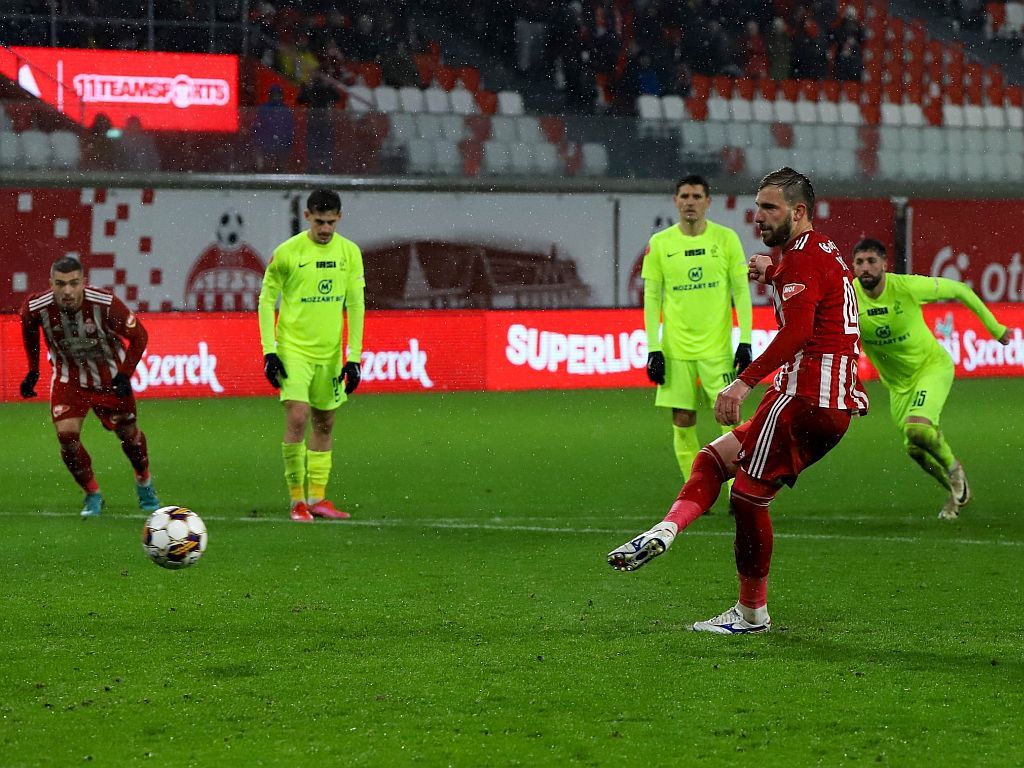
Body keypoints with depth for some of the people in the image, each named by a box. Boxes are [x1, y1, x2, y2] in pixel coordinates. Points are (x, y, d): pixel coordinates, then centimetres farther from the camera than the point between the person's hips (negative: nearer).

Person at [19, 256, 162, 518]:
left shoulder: (106, 304, -31)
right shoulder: (36, 308, -26)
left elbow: (138, 336, -15)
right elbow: (29, 332, 1)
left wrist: (125, 375, -19)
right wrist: (32, 371, 3)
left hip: (110, 376, -1)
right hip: (69, 377, 1)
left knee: (128, 432, 12)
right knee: (67, 435, -16)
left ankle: (145, 485, 42)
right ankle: (92, 496, 6)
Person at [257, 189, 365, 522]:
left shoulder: (350, 252, 2)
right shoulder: (287, 252, -8)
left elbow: (356, 305, 4)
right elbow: (266, 300, -2)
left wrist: (354, 357, 0)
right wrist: (270, 351, -9)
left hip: (331, 351, 4)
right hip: (293, 348, -4)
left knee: (324, 423, 10)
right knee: (297, 418, -15)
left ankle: (317, 498, 20)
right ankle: (297, 500, -6)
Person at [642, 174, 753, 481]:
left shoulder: (726, 238, 0)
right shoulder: (659, 244, 2)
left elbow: (741, 291, 1)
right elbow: (651, 298, 4)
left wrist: (745, 342, -5)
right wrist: (653, 349, -2)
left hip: (718, 348, -1)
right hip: (676, 350, 1)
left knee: (729, 419, -6)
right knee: (683, 423, 2)